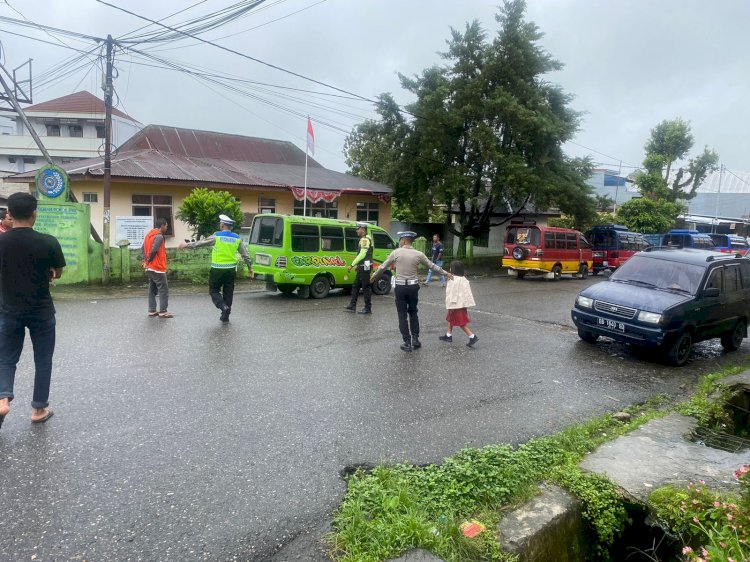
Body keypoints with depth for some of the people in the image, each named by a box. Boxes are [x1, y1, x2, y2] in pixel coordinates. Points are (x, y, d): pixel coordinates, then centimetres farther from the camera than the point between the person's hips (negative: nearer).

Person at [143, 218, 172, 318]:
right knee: (164, 290, -3)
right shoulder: (159, 236, -16)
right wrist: (149, 260, -10)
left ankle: (152, 310, 15)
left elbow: (144, 248, 13)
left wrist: (146, 260, 7)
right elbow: (154, 250, -25)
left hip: (150, 268, 9)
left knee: (152, 289, 13)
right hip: (158, 268, -9)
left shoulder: (149, 234, 13)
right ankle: (163, 312, -3)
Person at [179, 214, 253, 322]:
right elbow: (245, 254, 8)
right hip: (231, 269, 4)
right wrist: (250, 267, 17)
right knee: (228, 292, 12)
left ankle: (223, 306, -14)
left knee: (214, 290, 10)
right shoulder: (237, 238, 4)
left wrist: (187, 245, 13)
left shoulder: (217, 236, -7)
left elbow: (201, 243, 0)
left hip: (217, 269, -4)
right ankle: (226, 315, 17)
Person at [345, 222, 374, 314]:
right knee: (355, 286, 13)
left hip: (365, 267, -11)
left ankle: (368, 308, 3)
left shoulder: (365, 239, -16)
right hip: (362, 267, 11)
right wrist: (358, 265, 23)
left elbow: (362, 254, -24)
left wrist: (352, 265, -24)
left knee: (366, 287, -4)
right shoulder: (364, 239, 17)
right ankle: (352, 306, 18)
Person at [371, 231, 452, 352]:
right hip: (413, 287, 2)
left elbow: (384, 266, 4)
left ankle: (407, 343, 6)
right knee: (413, 313, 19)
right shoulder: (418, 254, -2)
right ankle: (415, 339, 17)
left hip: (400, 287, -2)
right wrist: (446, 273, 21)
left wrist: (375, 274, 22)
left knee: (402, 315, 6)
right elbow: (432, 266, 7)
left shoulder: (396, 252, -6)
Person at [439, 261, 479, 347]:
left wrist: (450, 306, -16)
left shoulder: (453, 280, -19)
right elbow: (467, 292, 9)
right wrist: (466, 303, 15)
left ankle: (472, 336, -11)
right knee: (451, 319, 23)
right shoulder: (464, 279, 7)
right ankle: (448, 335, 33)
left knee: (461, 323, -5)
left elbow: (452, 294, -19)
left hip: (456, 305, -9)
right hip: (462, 304, 9)